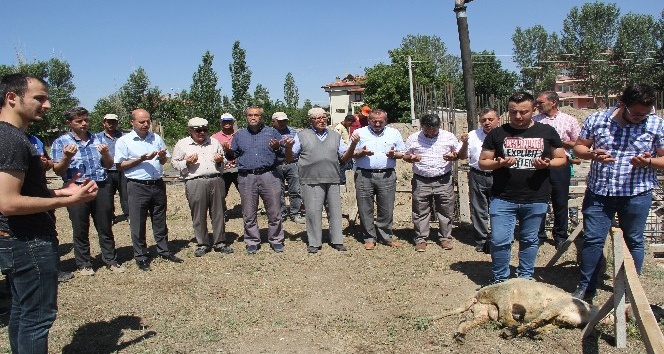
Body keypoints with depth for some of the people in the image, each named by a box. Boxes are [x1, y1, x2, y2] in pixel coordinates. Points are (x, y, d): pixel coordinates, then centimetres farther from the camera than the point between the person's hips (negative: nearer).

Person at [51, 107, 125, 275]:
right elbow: (58, 171, -1)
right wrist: (67, 157, -19)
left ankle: (111, 261, 19)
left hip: (102, 187, 3)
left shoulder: (97, 139, 12)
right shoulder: (60, 142, 2)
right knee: (80, 230, 7)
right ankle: (84, 264, 20)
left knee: (105, 227, 9)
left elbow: (109, 165, 14)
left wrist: (105, 154, -7)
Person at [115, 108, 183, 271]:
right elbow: (120, 166, -4)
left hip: (158, 184, 4)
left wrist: (162, 157, -6)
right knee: (138, 223, 3)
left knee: (160, 221, 13)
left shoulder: (156, 138, 10)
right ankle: (140, 256, 15)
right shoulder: (124, 141, -3)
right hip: (137, 186, -4)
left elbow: (164, 162, 17)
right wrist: (140, 159, -15)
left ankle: (163, 251, 25)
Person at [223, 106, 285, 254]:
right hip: (246, 178, 2)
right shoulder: (239, 135, 16)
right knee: (249, 214, 6)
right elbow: (233, 155, 18)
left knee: (274, 212, 2)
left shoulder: (272, 132, 10)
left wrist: (277, 148, -13)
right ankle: (252, 242, 19)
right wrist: (228, 151, -3)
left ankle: (276, 240, 15)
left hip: (269, 175, -1)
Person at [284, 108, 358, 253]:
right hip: (311, 181, -3)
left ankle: (337, 241, 18)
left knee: (335, 210, 6)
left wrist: (353, 145, -1)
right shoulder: (302, 135, 8)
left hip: (332, 181, 3)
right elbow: (289, 158, 7)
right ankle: (314, 243, 11)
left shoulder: (335, 136, 18)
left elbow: (345, 158, 14)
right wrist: (288, 147, -13)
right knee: (313, 211, -2)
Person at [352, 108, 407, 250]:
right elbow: (351, 154, 6)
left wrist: (394, 154, -7)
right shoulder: (359, 133, 9)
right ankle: (369, 238, 15)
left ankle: (386, 237, 18)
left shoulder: (394, 133, 13)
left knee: (386, 208, 4)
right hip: (364, 175, 0)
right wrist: (361, 153, -13)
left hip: (387, 175, 1)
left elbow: (402, 153, 14)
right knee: (365, 208, 3)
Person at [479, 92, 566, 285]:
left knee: (530, 240, 13)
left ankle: (525, 278, 31)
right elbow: (483, 162, 5)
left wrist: (547, 164, -11)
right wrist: (498, 163, -16)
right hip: (502, 198, -1)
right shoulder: (497, 134, 3)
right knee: (499, 240, -3)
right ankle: (500, 279, 18)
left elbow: (562, 158, 11)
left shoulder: (547, 132, 5)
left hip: (536, 199, 1)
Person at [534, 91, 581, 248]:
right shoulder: (535, 120, 7)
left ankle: (560, 236, 21)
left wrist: (561, 142, -11)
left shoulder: (569, 120, 2)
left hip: (560, 164, -1)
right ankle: (539, 235, 20)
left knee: (560, 202, 6)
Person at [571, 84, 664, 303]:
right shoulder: (596, 119, -1)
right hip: (598, 192, 0)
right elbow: (579, 147, 6)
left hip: (636, 194, 0)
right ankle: (586, 288, 15)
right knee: (592, 239, 3)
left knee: (633, 242, 12)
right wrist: (592, 154, -16)